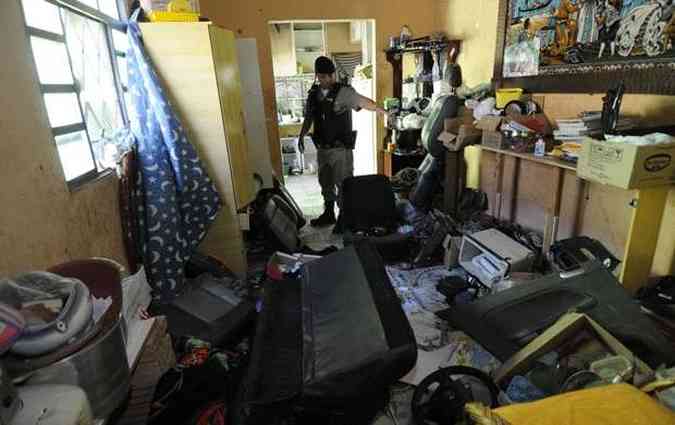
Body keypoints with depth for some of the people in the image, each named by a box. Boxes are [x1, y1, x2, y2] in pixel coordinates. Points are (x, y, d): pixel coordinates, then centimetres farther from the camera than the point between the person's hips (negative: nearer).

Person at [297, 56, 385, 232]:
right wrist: (302, 136, 12)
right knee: (325, 183, 17)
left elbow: (365, 102, -5)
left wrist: (383, 111, -4)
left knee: (343, 184, 0)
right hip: (322, 148, 6)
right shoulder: (313, 94, 6)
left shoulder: (344, 92, -11)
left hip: (341, 148, -6)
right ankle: (328, 214, 34)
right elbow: (308, 117, 18)